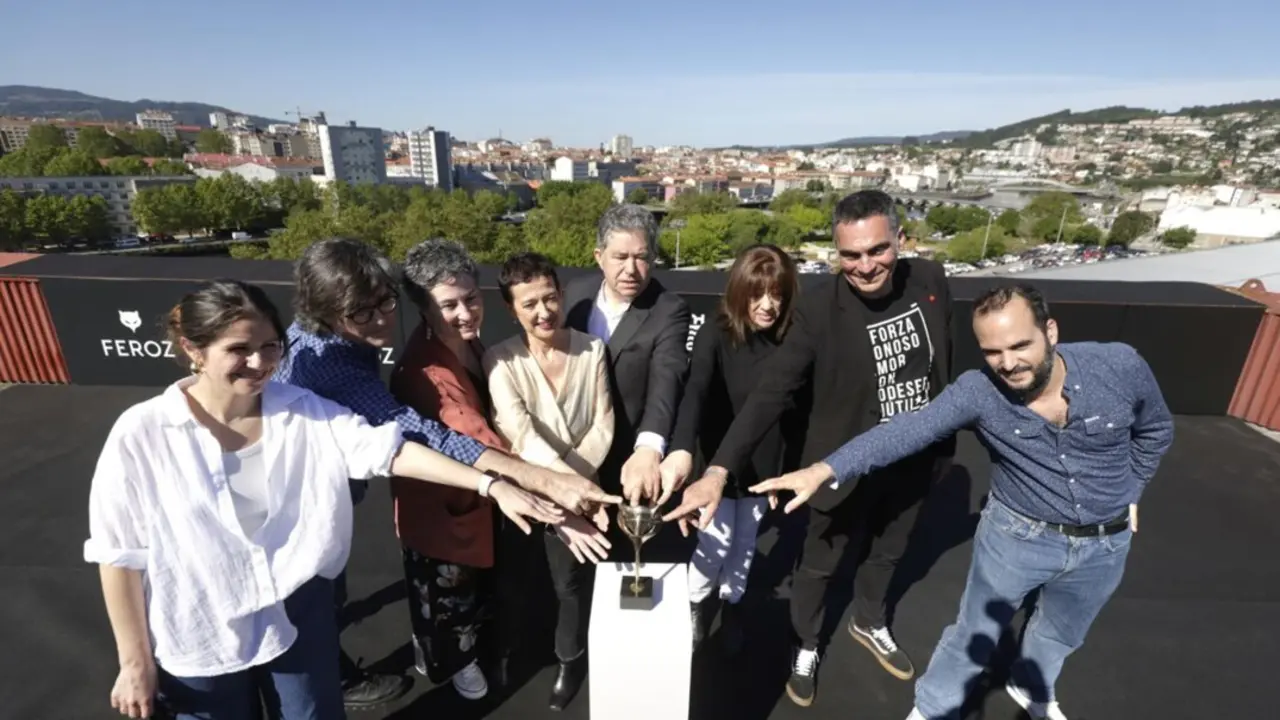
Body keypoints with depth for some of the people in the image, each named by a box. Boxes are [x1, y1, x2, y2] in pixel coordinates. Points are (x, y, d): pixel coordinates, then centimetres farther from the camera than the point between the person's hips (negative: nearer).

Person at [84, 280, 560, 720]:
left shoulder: (304, 412, -12)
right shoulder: (142, 436, -17)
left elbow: (388, 449, -20)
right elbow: (120, 557, -9)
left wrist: (490, 485, -27)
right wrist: (136, 662, -4)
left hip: (300, 619, 2)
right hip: (199, 643, -1)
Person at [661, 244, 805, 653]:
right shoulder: (716, 336, -19)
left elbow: (795, 411, -1)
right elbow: (695, 392, -34)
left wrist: (789, 467, 2)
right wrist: (682, 450, -50)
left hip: (763, 465, 3)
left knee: (745, 543, 19)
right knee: (716, 542, 9)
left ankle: (731, 603, 47)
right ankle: (696, 603, 40)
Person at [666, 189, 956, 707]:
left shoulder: (930, 281, -12)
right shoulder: (820, 309, -26)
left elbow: (942, 365, 3)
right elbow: (771, 392, -30)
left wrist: (942, 437, 11)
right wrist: (720, 470, -39)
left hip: (913, 461, 5)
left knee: (887, 552, 28)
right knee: (819, 565, 17)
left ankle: (870, 624, 58)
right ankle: (806, 646, 46)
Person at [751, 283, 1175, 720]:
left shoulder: (1121, 367, -20)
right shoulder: (976, 392, -27)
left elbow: (1155, 432, 1)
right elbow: (906, 431, -36)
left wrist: (1127, 493, 4)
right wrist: (824, 470, -48)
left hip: (1104, 542, 3)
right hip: (1017, 535, -3)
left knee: (1061, 635, 28)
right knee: (974, 636, 12)